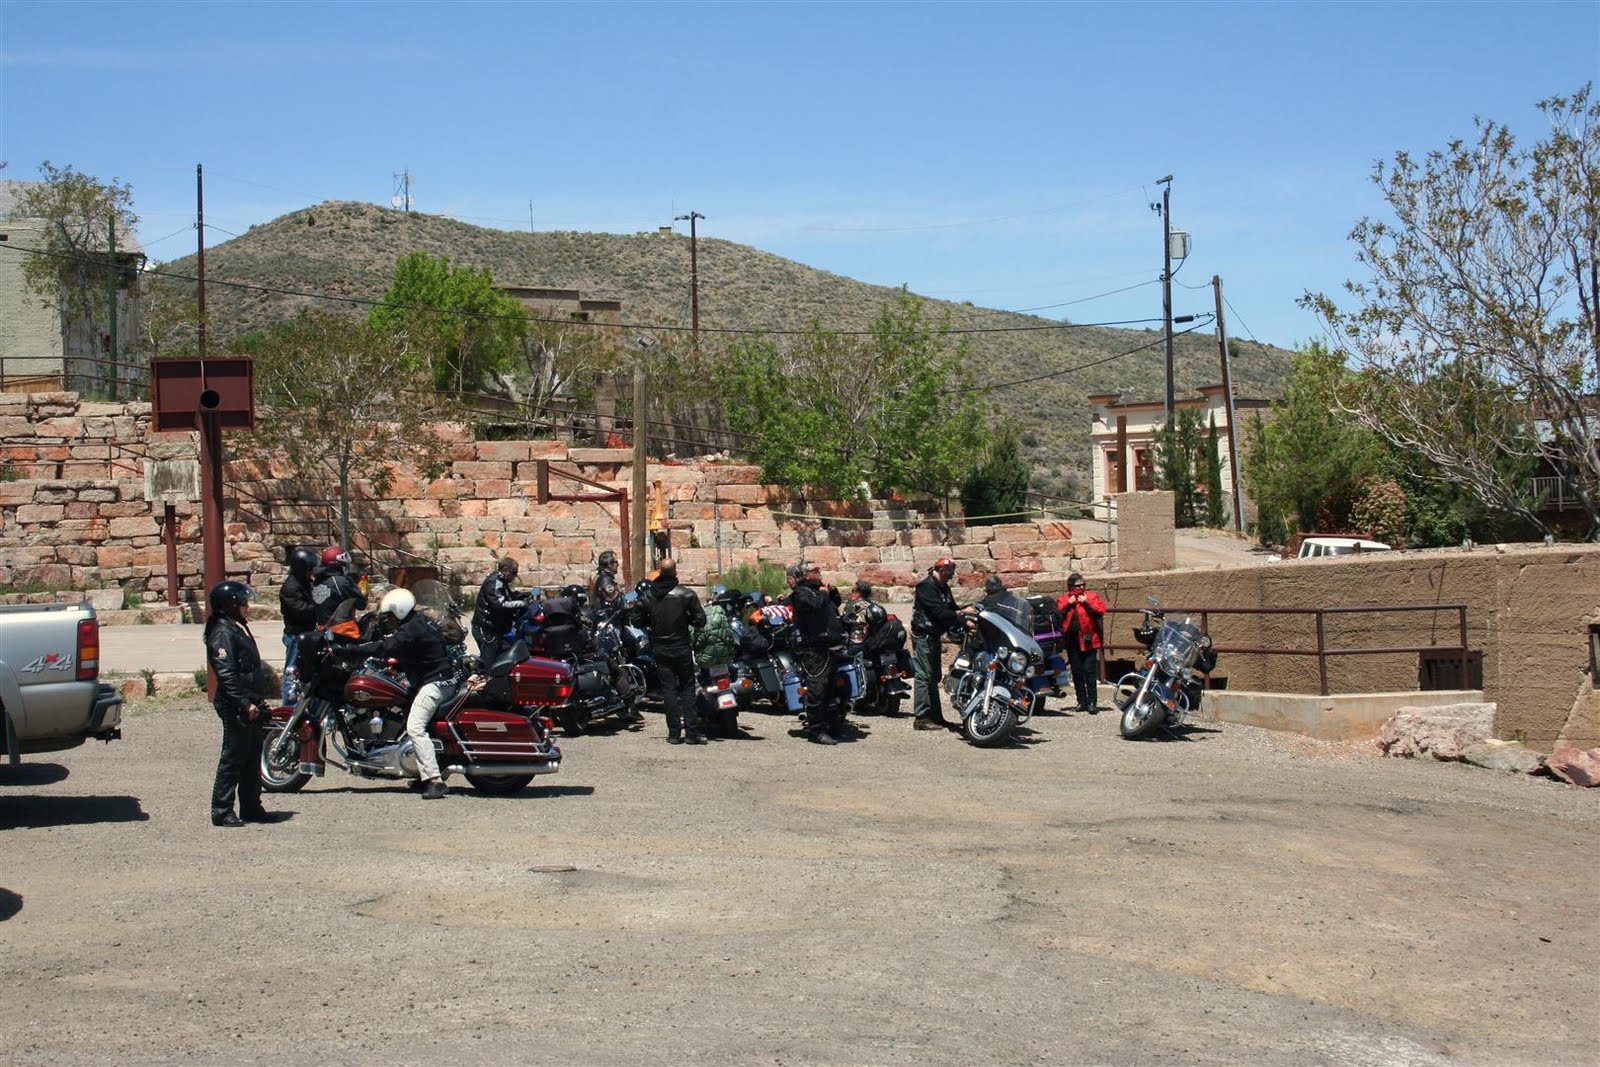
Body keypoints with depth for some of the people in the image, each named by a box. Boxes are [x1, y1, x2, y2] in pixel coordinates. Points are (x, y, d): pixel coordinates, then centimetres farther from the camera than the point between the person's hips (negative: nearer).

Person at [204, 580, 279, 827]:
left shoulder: (238, 629, 17)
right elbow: (226, 674, -22)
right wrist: (245, 704, -24)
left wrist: (257, 703, 21)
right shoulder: (222, 633, -15)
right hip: (235, 708, -10)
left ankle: (251, 807, 20)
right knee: (233, 758, -5)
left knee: (252, 759, 13)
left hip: (250, 706, 10)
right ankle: (221, 811, 0)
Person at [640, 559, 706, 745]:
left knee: (668, 689, 6)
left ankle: (674, 732, 3)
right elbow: (700, 620, -10)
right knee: (687, 688, 5)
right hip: (682, 649, -2)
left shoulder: (649, 595, -4)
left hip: (660, 650, 2)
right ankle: (692, 731, -1)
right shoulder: (686, 594, -11)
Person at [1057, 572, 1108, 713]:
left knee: (1089, 672, -8)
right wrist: (1068, 604, -7)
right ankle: (1082, 701, 15)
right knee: (1077, 673, 8)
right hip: (1072, 642, 3)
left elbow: (1100, 612, -8)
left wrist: (1086, 603, -12)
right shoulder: (1064, 599, 12)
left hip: (1087, 640, -3)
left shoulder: (1091, 597, 5)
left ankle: (1092, 702, -7)